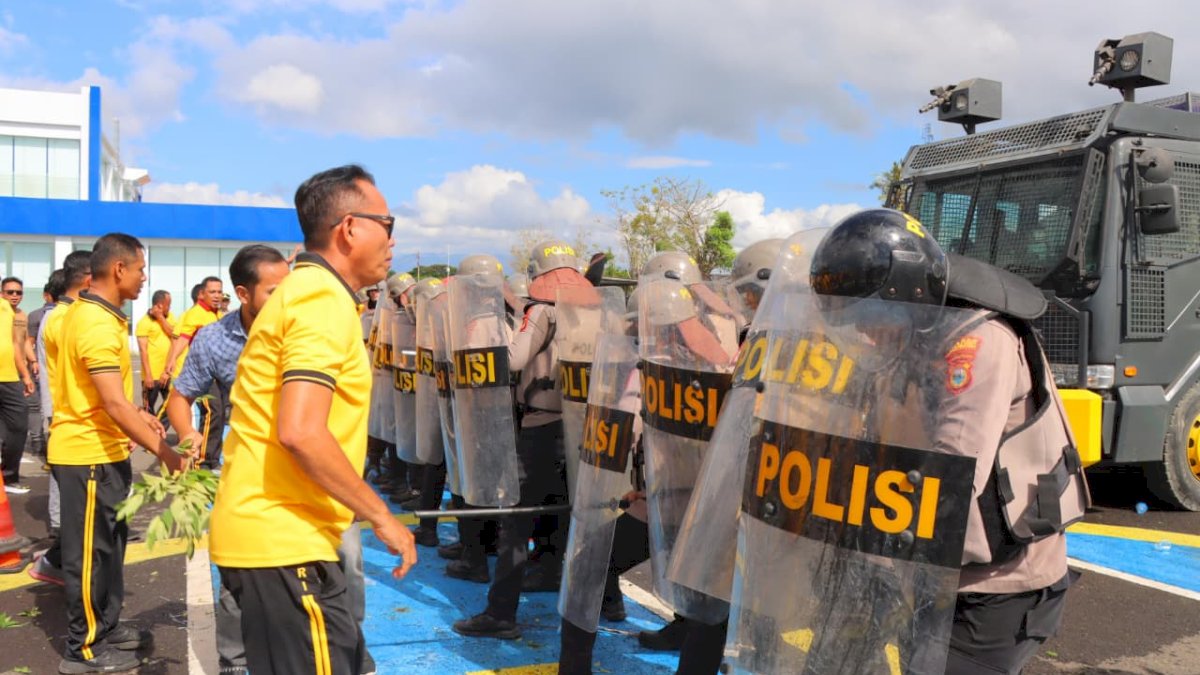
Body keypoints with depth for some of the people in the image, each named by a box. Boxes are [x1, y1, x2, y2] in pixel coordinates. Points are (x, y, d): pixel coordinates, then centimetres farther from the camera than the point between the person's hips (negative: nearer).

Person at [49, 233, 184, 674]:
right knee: (91, 551, 1)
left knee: (109, 544, 18)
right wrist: (164, 453, -24)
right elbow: (113, 405, -26)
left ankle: (105, 627, 30)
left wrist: (138, 414, 14)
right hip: (89, 454, -10)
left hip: (101, 451, 10)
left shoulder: (92, 314, 11)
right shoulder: (97, 324, -22)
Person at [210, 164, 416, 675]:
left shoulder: (302, 292, 16)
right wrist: (380, 516, -17)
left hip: (266, 533, 10)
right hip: (282, 542, -10)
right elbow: (301, 433, -26)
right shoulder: (325, 299, -15)